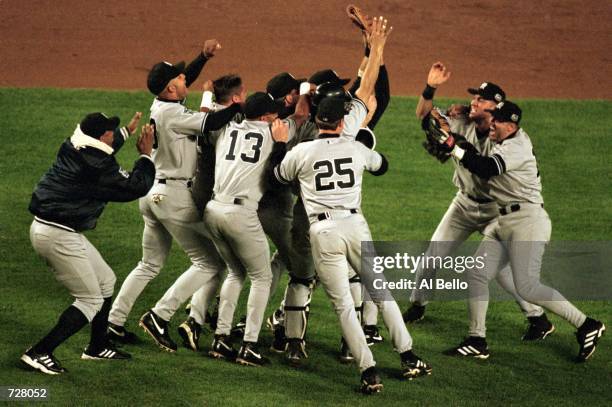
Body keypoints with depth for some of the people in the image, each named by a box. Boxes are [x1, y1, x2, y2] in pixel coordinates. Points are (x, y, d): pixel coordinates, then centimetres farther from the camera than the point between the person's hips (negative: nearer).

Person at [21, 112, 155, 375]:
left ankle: (97, 347, 33)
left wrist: (127, 131, 40)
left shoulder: (73, 148, 5)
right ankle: (39, 353, -8)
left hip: (43, 227, 10)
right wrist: (145, 155, 1)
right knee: (91, 300, -1)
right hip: (59, 236, -10)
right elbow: (136, 187, -13)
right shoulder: (97, 166, -22)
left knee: (106, 280, 21)